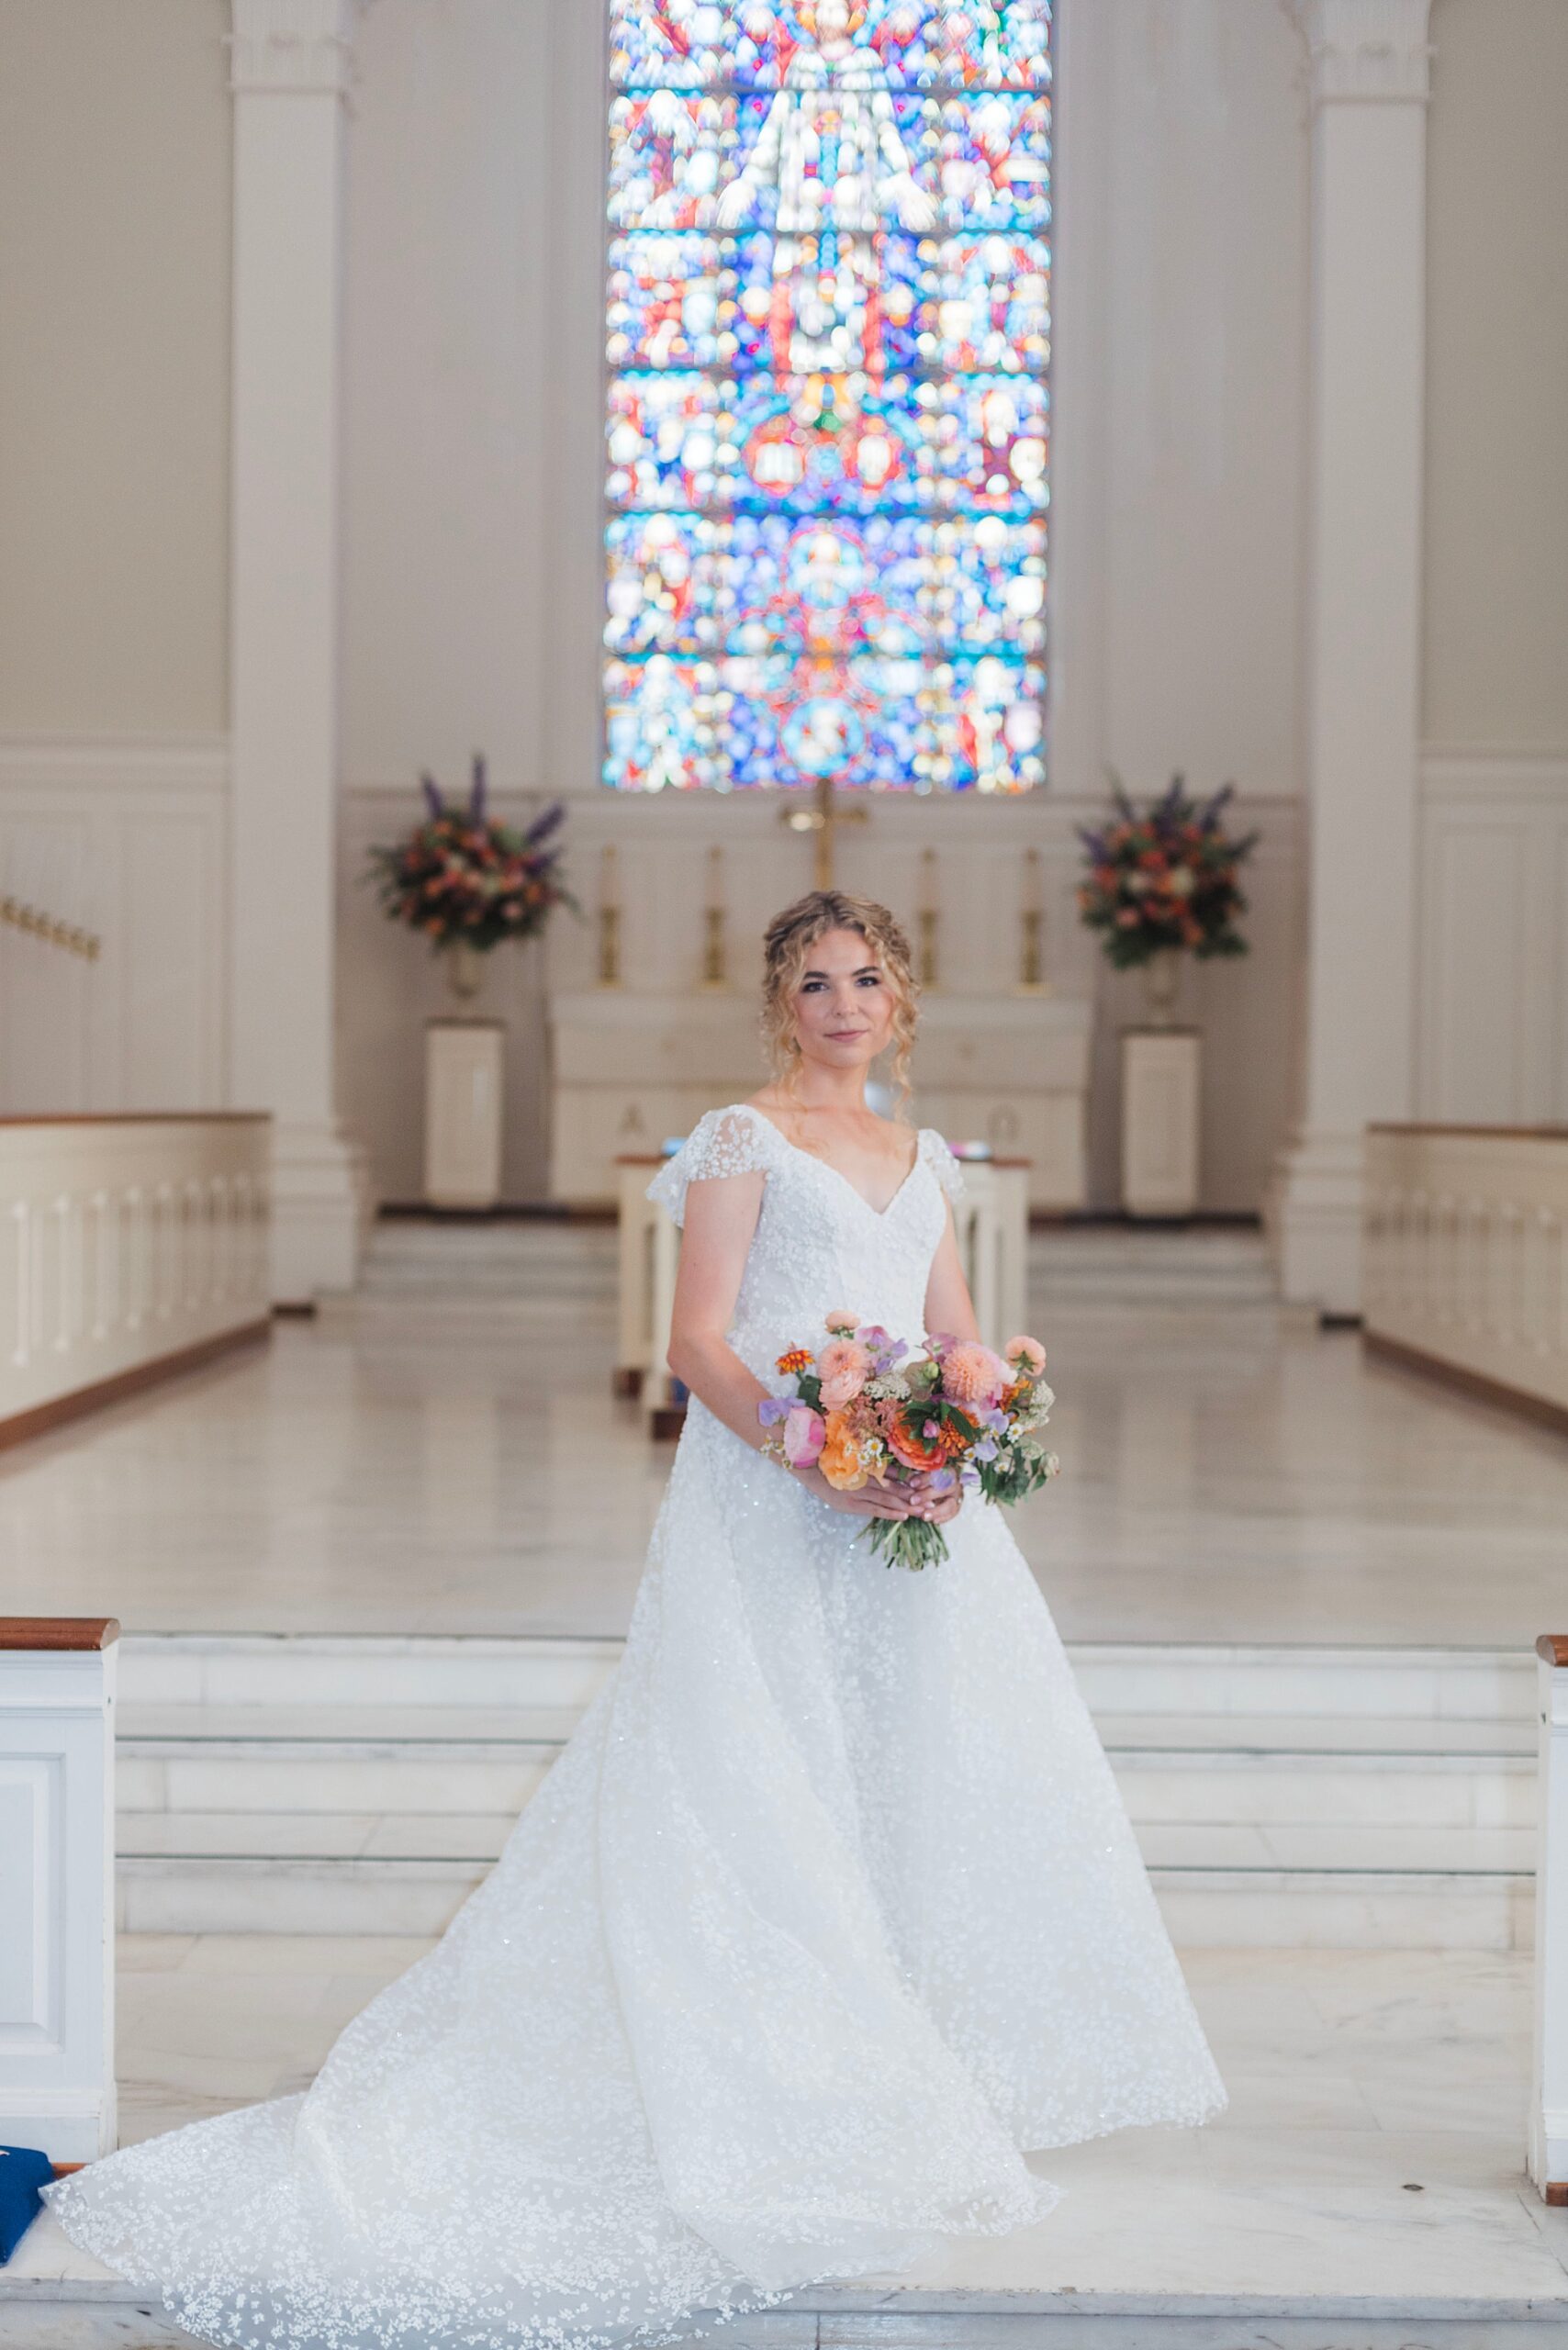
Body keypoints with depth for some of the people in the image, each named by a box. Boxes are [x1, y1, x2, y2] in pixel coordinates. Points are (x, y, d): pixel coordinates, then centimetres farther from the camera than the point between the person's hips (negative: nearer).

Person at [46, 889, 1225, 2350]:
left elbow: (961, 1343, 14)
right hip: (766, 1503, -6)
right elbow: (700, 1342, -9)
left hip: (914, 1502, 6)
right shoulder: (740, 1140, -2)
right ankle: (774, 2090, 3)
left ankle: (921, 2064, 20)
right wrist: (821, 1459, -22)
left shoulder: (923, 1160, 16)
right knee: (764, 1781, -5)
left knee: (930, 1770, 7)